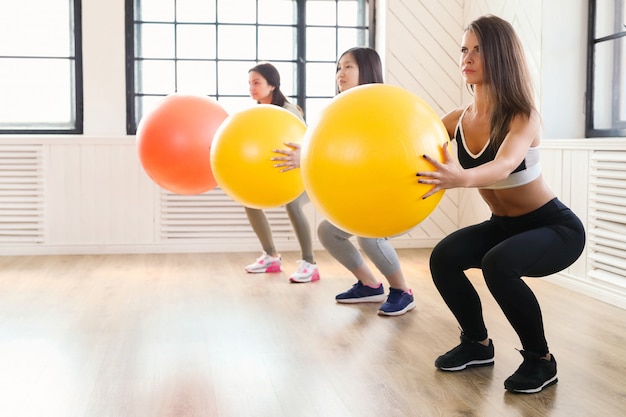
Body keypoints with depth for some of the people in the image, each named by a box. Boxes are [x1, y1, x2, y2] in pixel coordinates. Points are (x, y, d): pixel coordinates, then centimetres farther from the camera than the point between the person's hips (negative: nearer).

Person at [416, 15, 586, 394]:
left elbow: (504, 165, -45)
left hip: (556, 228, -5)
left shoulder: (524, 117, -25)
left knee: (498, 264, -33)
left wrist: (461, 179, -66)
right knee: (444, 258, -19)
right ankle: (478, 344, 6)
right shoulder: (458, 120, -8)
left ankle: (541, 360, -10)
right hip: (504, 225, 6)